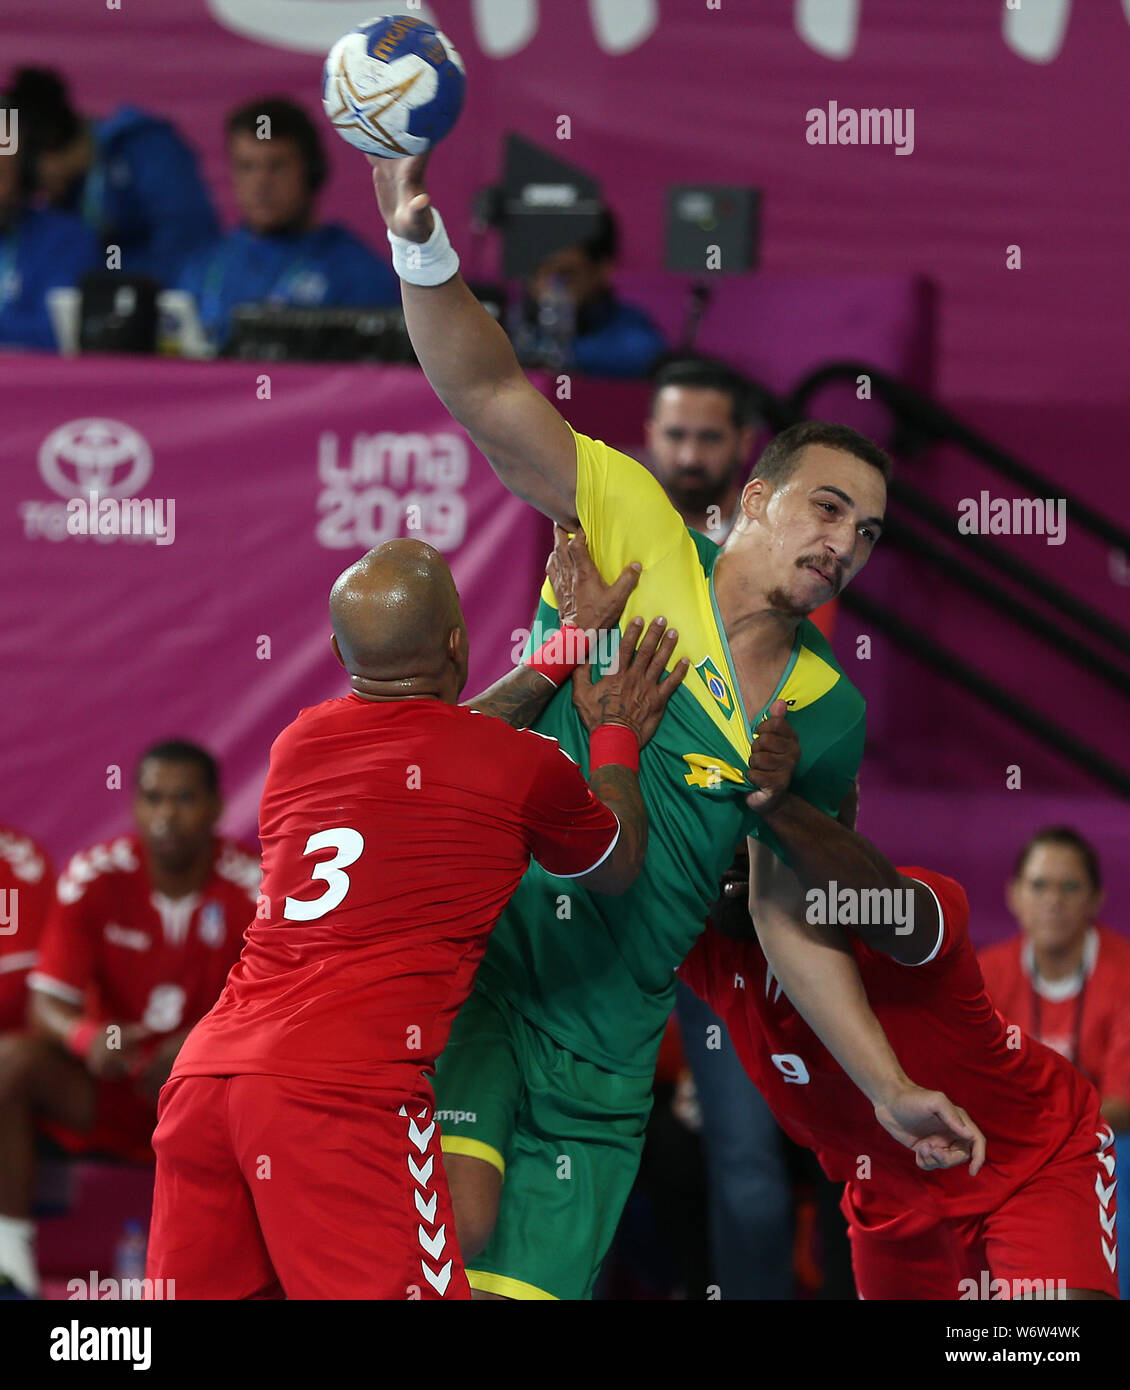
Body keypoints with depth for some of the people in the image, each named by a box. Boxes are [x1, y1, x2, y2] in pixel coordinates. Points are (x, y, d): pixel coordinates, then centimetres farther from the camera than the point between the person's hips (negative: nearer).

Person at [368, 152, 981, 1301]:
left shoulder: (829, 713, 11)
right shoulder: (638, 535, -1)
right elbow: (491, 399, -12)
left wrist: (893, 1094, 11)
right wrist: (423, 250, -29)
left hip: (604, 1061, 5)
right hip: (476, 962, -5)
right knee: (455, 1218, -30)